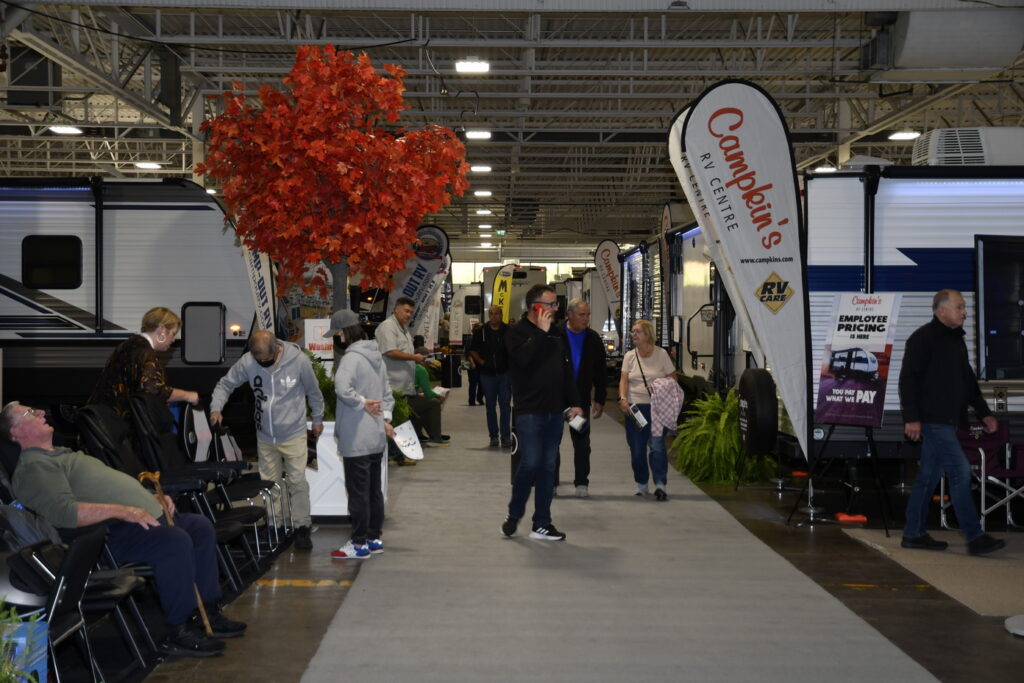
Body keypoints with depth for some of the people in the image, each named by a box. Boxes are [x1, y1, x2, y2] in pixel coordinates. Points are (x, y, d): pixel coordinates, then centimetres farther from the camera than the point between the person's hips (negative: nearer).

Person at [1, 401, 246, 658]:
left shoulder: (63, 454, 26)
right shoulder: (33, 467, -9)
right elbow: (63, 512, -25)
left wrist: (153, 498, 17)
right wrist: (122, 511, -28)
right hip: (114, 533, -11)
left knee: (201, 526, 9)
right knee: (175, 541, -30)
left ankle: (209, 613, 11)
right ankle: (178, 632, -20)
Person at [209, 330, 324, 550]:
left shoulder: (299, 361, -17)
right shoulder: (246, 362, -13)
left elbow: (313, 392, -1)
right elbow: (225, 384, 1)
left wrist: (317, 419, 9)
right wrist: (216, 408, -16)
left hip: (293, 435, -3)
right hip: (265, 437, 3)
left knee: (297, 481, -4)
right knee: (269, 482, 11)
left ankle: (302, 527, 7)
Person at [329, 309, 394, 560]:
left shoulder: (351, 358, -17)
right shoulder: (376, 356, 13)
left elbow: (342, 388, -34)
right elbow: (387, 392, 18)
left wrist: (363, 403, -20)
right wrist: (385, 416, 8)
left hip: (357, 439, -9)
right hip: (377, 437, 9)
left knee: (358, 491, -1)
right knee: (374, 489, 16)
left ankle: (359, 544, 5)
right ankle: (374, 538, 24)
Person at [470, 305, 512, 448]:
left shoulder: (509, 331, -2)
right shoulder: (481, 331, 3)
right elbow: (472, 350, 11)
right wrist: (480, 361, -3)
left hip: (504, 373, -2)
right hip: (487, 373, 2)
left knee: (505, 405, -4)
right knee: (491, 406, 7)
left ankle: (505, 436, 0)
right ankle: (494, 436, 15)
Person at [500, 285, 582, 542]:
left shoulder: (557, 333, 15)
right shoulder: (517, 332, -3)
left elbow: (567, 370, 17)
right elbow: (523, 358, -24)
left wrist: (573, 402, 11)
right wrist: (541, 332, -16)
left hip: (554, 411, 6)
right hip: (529, 411, -6)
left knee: (548, 467, 7)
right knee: (530, 464, -9)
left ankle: (542, 524, 12)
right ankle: (513, 515, 13)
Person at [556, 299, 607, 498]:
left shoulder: (593, 339, 3)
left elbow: (600, 373, 8)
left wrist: (600, 400, 4)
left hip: (581, 399, 2)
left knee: (582, 443, 6)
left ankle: (581, 483, 15)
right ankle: (551, 483, 14)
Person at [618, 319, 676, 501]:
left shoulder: (661, 354, 2)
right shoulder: (629, 356, 8)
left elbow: (672, 377, 4)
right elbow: (624, 380, 1)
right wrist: (623, 398, -15)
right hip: (634, 406, 3)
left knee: (657, 444, -14)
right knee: (636, 448, 5)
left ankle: (660, 484, -11)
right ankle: (641, 484, 19)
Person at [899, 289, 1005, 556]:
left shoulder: (956, 340, 18)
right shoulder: (923, 338, -10)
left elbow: (968, 381, 25)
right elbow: (908, 379, -15)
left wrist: (984, 412, 21)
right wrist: (912, 418, -20)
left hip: (946, 421, 9)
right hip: (932, 420, -9)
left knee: (929, 476, 11)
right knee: (960, 471, -10)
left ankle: (913, 534, 17)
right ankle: (975, 538, -6)